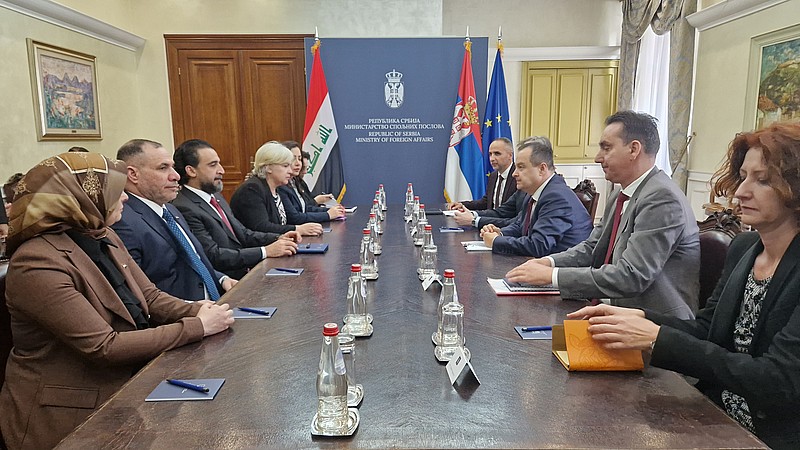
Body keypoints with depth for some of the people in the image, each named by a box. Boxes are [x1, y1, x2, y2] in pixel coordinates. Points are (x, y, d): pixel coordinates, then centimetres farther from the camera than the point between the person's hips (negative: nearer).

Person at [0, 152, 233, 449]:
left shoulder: (104, 238, 2)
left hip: (122, 386, 7)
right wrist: (196, 327, -24)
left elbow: (150, 298, 6)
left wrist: (196, 311, -14)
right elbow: (105, 347, -25)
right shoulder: (39, 263, -23)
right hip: (69, 413, -7)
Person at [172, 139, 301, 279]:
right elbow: (213, 256, -20)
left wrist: (278, 239, 1)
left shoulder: (215, 197, 15)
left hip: (247, 272, 8)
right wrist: (265, 251, -21)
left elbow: (243, 233, 18)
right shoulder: (184, 209, -15)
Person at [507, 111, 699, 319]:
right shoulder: (619, 196, 11)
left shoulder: (662, 198, -20)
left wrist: (552, 275, -24)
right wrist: (549, 262, -4)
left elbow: (631, 277, -26)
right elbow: (592, 247, 16)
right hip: (615, 309, 8)